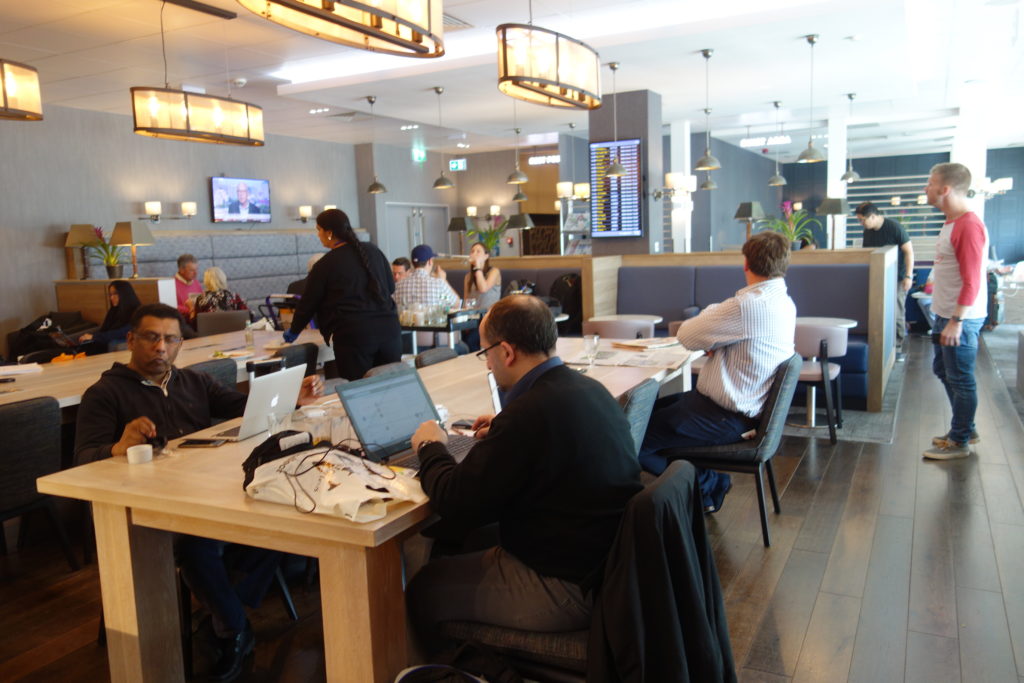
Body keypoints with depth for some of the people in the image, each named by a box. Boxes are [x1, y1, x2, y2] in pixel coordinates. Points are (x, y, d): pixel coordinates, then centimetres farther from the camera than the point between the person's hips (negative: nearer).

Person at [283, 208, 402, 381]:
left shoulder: (325, 265, -1)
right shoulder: (373, 251, 10)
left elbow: (308, 303, 8)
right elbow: (390, 287, 18)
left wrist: (293, 331, 24)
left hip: (353, 335, -4)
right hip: (389, 328, 5)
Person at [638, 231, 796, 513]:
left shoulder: (750, 304, -26)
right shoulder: (784, 302, 5)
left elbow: (686, 335, -17)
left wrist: (710, 312, 3)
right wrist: (714, 343, -9)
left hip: (726, 419, -11)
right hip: (745, 405, 11)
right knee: (649, 410, 20)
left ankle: (708, 486, 10)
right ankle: (710, 480, 19)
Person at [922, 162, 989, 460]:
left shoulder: (969, 226, -19)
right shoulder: (951, 222, 12)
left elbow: (972, 281, -23)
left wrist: (956, 321, -24)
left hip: (962, 318, -10)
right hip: (946, 314, 10)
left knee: (960, 379, 1)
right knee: (943, 370, 20)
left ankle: (959, 442, 13)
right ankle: (965, 429, 34)